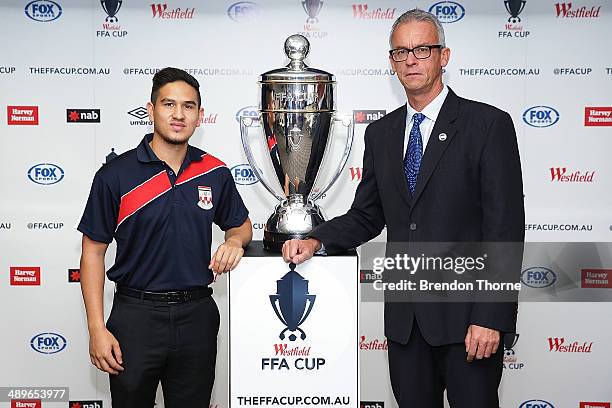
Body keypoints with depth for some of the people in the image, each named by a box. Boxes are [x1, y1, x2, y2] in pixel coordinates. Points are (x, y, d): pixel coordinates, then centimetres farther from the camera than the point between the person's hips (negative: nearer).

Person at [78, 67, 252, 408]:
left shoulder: (215, 172, 2)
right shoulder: (116, 174, -7)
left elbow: (241, 226, 17)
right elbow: (93, 251, -3)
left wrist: (235, 242, -8)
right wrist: (97, 328, -8)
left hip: (197, 315, 3)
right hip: (135, 315, -2)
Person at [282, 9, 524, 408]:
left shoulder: (488, 124, -7)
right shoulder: (381, 133, 11)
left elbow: (505, 226, -11)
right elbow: (366, 215, 14)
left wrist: (490, 317, -16)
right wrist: (316, 241, -5)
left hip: (466, 313, -5)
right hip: (404, 315, 5)